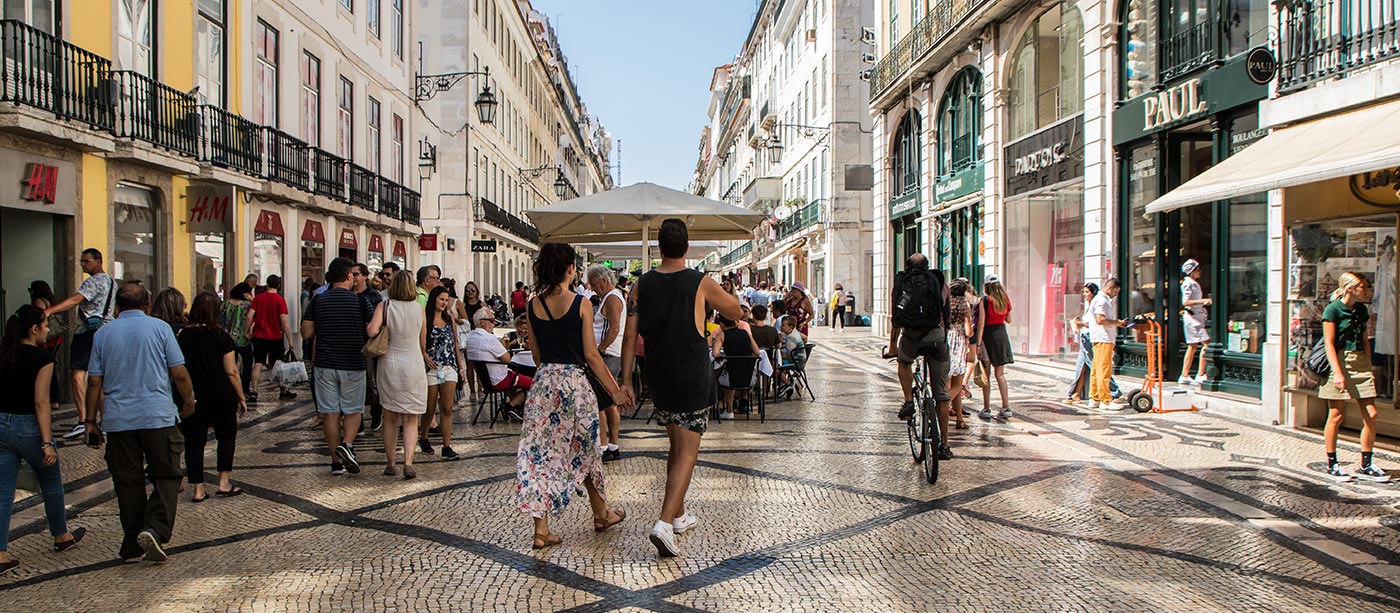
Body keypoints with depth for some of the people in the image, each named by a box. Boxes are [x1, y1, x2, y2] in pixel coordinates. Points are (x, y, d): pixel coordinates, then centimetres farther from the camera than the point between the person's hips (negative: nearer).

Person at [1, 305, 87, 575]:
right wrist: (47, 443, -17)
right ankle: (62, 536, 32)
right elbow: (41, 403, -17)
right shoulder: (42, 357, -13)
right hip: (28, 427, -5)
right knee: (51, 484, 16)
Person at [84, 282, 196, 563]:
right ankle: (155, 528, -13)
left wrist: (91, 422, 13)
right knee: (166, 476, 6)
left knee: (127, 482, 9)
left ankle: (132, 547, 14)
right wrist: (189, 402, 11)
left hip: (118, 420, 3)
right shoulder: (159, 328, -1)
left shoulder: (102, 334, 7)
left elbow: (94, 382, 6)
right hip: (158, 416, -3)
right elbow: (179, 373, -4)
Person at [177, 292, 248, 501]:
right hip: (221, 396, -2)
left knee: (194, 441, 7)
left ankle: (198, 490, 8)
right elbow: (232, 371, -8)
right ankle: (223, 484, 10)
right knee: (226, 436, 15)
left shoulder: (181, 335, -1)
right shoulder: (221, 336, -7)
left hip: (191, 397, 2)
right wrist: (241, 397, 1)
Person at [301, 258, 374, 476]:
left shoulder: (318, 301, 1)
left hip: (325, 364, 2)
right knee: (353, 410, 11)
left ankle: (336, 461, 8)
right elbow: (372, 332, -8)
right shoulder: (359, 301, -6)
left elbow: (306, 333, 4)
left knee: (330, 412, 7)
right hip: (353, 364, -2)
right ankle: (346, 444, -13)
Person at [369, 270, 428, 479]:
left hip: (389, 363, 0)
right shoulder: (419, 309, 2)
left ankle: (390, 464, 17)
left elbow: (372, 331, -20)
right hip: (414, 364, 0)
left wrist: (384, 332, 2)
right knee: (411, 420, 6)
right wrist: (425, 359, 28)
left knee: (390, 418, 12)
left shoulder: (384, 306, -5)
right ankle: (408, 462, -9)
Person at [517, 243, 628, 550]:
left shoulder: (533, 305, 3)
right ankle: (601, 514, 32)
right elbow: (591, 355, -10)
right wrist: (615, 390, -3)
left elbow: (537, 354, 10)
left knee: (540, 453, 5)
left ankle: (541, 528, 2)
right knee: (584, 450, 14)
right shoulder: (581, 304, -10)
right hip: (575, 383, -3)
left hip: (543, 383, 3)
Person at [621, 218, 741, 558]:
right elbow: (735, 311, 8)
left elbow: (630, 335, -1)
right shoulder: (701, 283, -8)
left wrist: (626, 380, 3)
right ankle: (664, 523, -18)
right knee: (687, 453, -3)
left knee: (676, 446, 21)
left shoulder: (641, 285, 1)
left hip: (658, 380, 5)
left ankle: (679, 515, 31)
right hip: (692, 382, -5)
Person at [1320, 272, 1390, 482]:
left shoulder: (1362, 310, 13)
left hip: (1360, 362, 7)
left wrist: (1369, 367, 16)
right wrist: (1337, 373, -18)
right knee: (1336, 416, -1)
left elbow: (1365, 341, 20)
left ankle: (1365, 466, 10)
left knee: (1370, 415, 1)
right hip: (1340, 362, -7)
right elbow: (1329, 343, -11)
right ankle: (1332, 465, 11)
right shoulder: (1333, 310, -7)